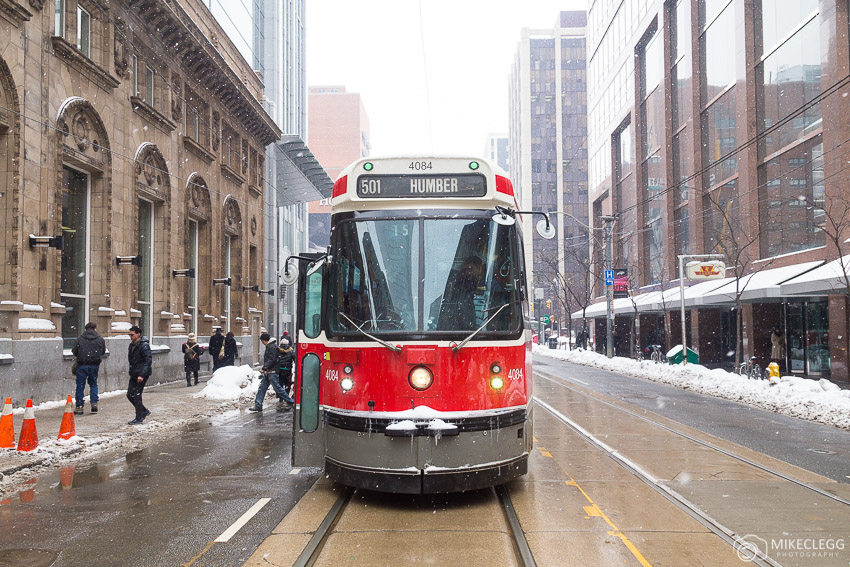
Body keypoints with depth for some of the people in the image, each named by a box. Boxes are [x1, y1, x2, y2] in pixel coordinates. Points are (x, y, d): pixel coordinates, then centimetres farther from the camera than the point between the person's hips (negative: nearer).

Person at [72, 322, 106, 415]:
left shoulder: (80, 338, -3)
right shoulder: (100, 339, 1)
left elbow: (74, 352, 0)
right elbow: (103, 352, 9)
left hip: (82, 365, -1)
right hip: (94, 365, 1)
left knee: (80, 385, 6)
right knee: (93, 384, 17)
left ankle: (79, 407, 8)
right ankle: (94, 402, 6)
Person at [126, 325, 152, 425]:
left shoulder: (144, 346, -15)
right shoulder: (131, 345, 12)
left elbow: (148, 361, -20)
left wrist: (142, 375, -26)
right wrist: (131, 371, 19)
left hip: (142, 375, -9)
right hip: (134, 375, 9)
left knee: (137, 395, -6)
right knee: (130, 395, 8)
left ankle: (139, 418, 4)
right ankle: (144, 411, 24)